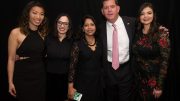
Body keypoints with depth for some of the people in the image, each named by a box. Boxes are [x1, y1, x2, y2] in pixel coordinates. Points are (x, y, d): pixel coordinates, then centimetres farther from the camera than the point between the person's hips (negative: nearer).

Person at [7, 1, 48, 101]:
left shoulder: (42, 33, 4)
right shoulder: (16, 33, -11)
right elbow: (11, 59, -10)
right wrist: (10, 82, -10)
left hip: (40, 76, 5)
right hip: (23, 77, -4)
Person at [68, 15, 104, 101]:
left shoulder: (100, 43, 4)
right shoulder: (77, 44, -8)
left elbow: (102, 63, 11)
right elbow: (72, 66, -8)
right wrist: (71, 86, -11)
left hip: (97, 82, 4)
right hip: (82, 83, -3)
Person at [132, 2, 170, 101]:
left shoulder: (161, 34, -15)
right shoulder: (138, 33, 1)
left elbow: (164, 61, -17)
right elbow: (135, 55, 8)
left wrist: (159, 86, -17)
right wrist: (135, 75, 5)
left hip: (154, 78, -4)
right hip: (139, 77, 5)